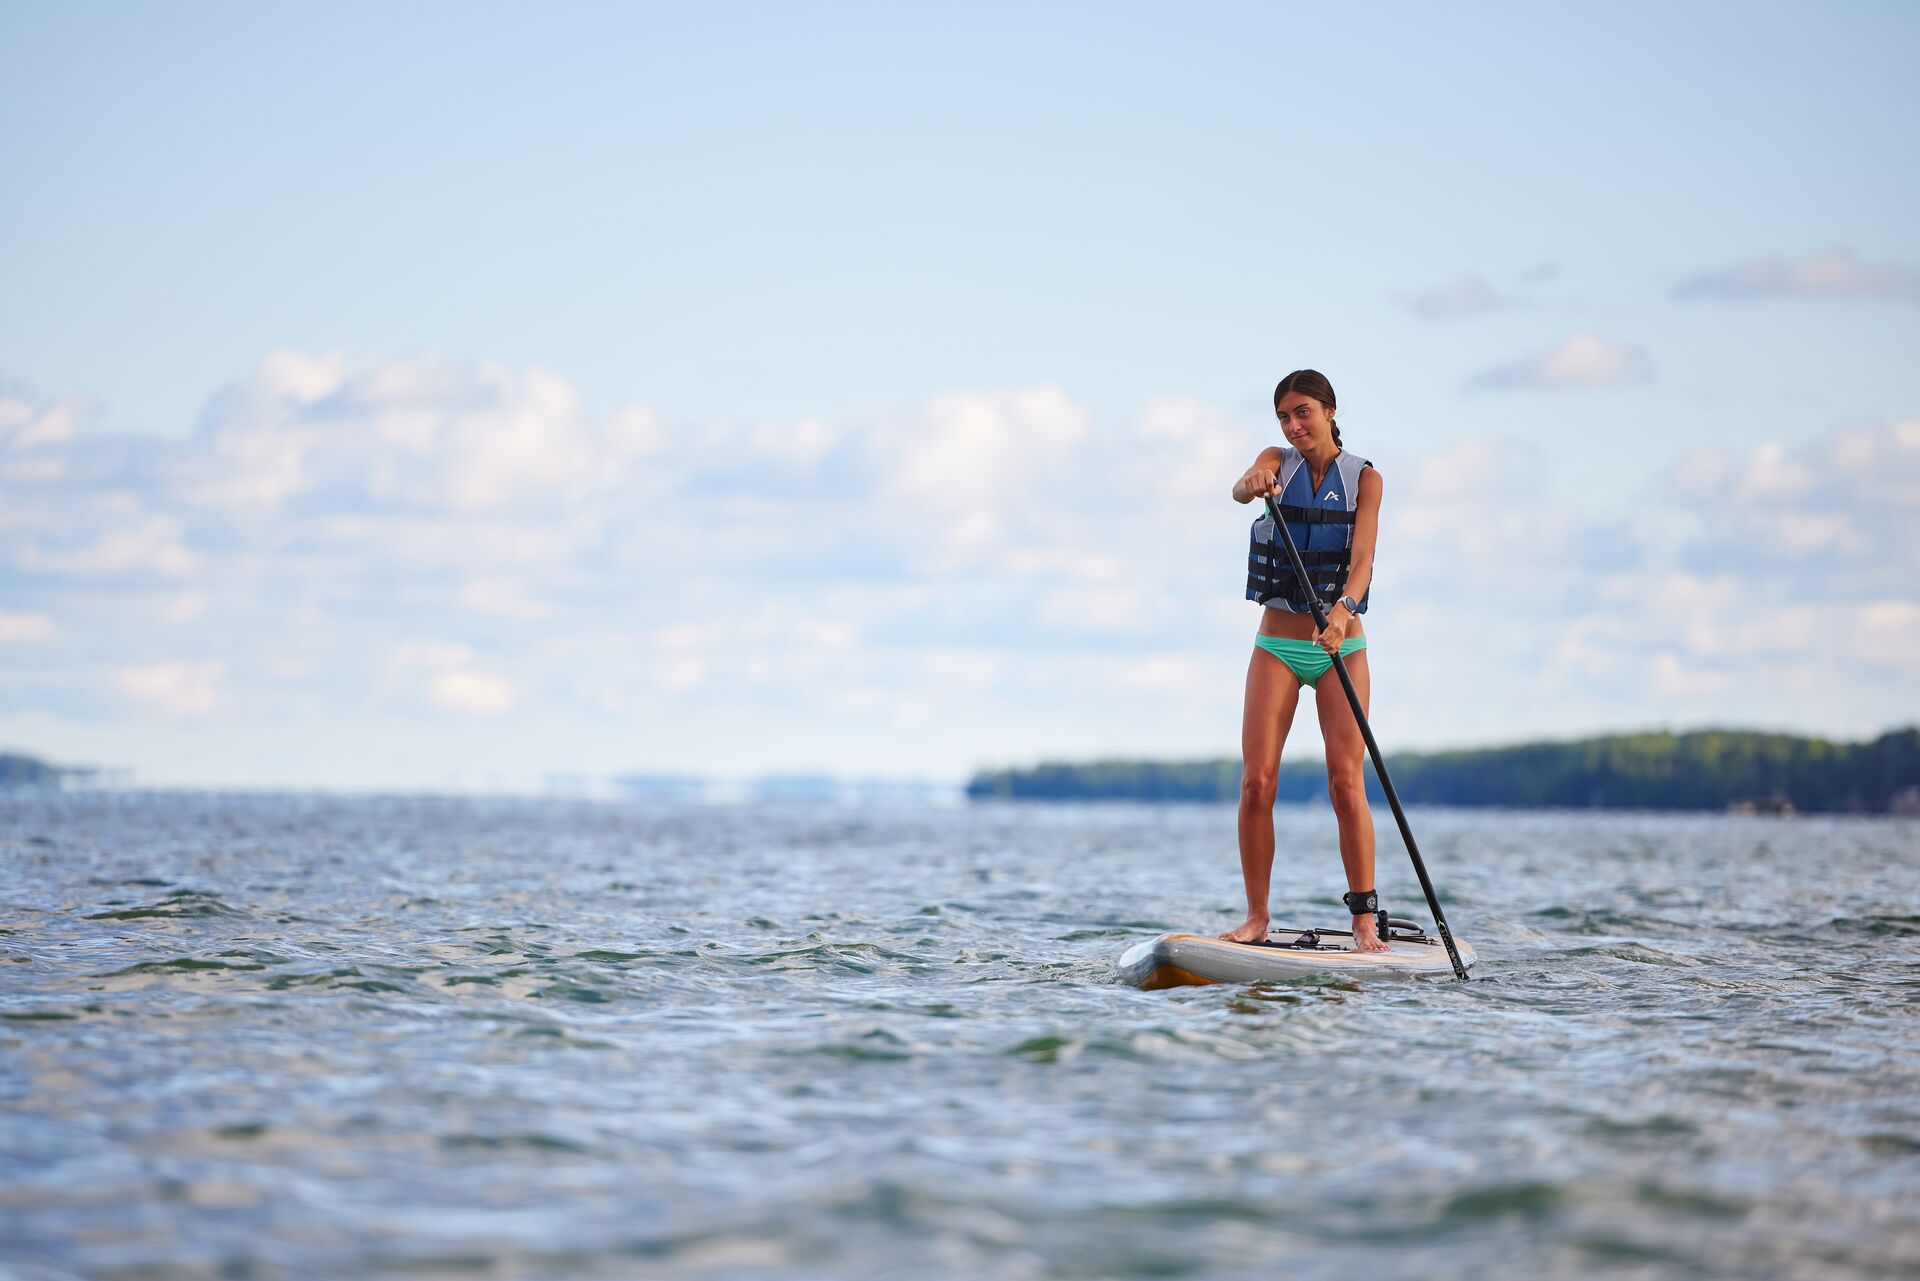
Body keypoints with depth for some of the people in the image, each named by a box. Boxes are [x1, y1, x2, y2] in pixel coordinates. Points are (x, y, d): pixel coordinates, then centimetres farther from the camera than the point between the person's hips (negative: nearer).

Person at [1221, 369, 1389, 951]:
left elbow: (1363, 558, -16)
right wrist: (1253, 483, -46)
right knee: (1256, 782, -8)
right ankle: (1256, 916, 0)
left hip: (1342, 646, -1)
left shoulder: (1364, 478, -2)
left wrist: (1344, 609, -36)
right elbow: (1241, 488, -21)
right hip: (1277, 646, 1)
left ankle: (1364, 919, -2)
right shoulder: (1277, 461, 2)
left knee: (1346, 783, -9)